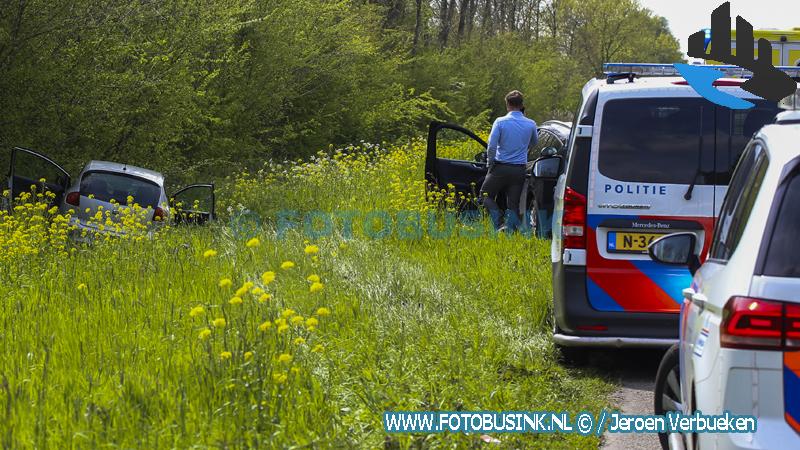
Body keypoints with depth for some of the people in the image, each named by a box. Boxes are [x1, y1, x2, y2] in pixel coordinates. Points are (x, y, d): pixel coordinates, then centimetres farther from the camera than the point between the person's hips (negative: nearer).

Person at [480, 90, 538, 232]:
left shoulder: (500, 122, -8)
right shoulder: (531, 124, 2)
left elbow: (491, 146, -12)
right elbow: (534, 142, 21)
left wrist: (491, 164, 1)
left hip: (501, 167, -3)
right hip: (519, 170, 3)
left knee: (486, 195, 13)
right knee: (513, 204, 8)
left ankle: (499, 222, -6)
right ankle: (510, 228, -6)